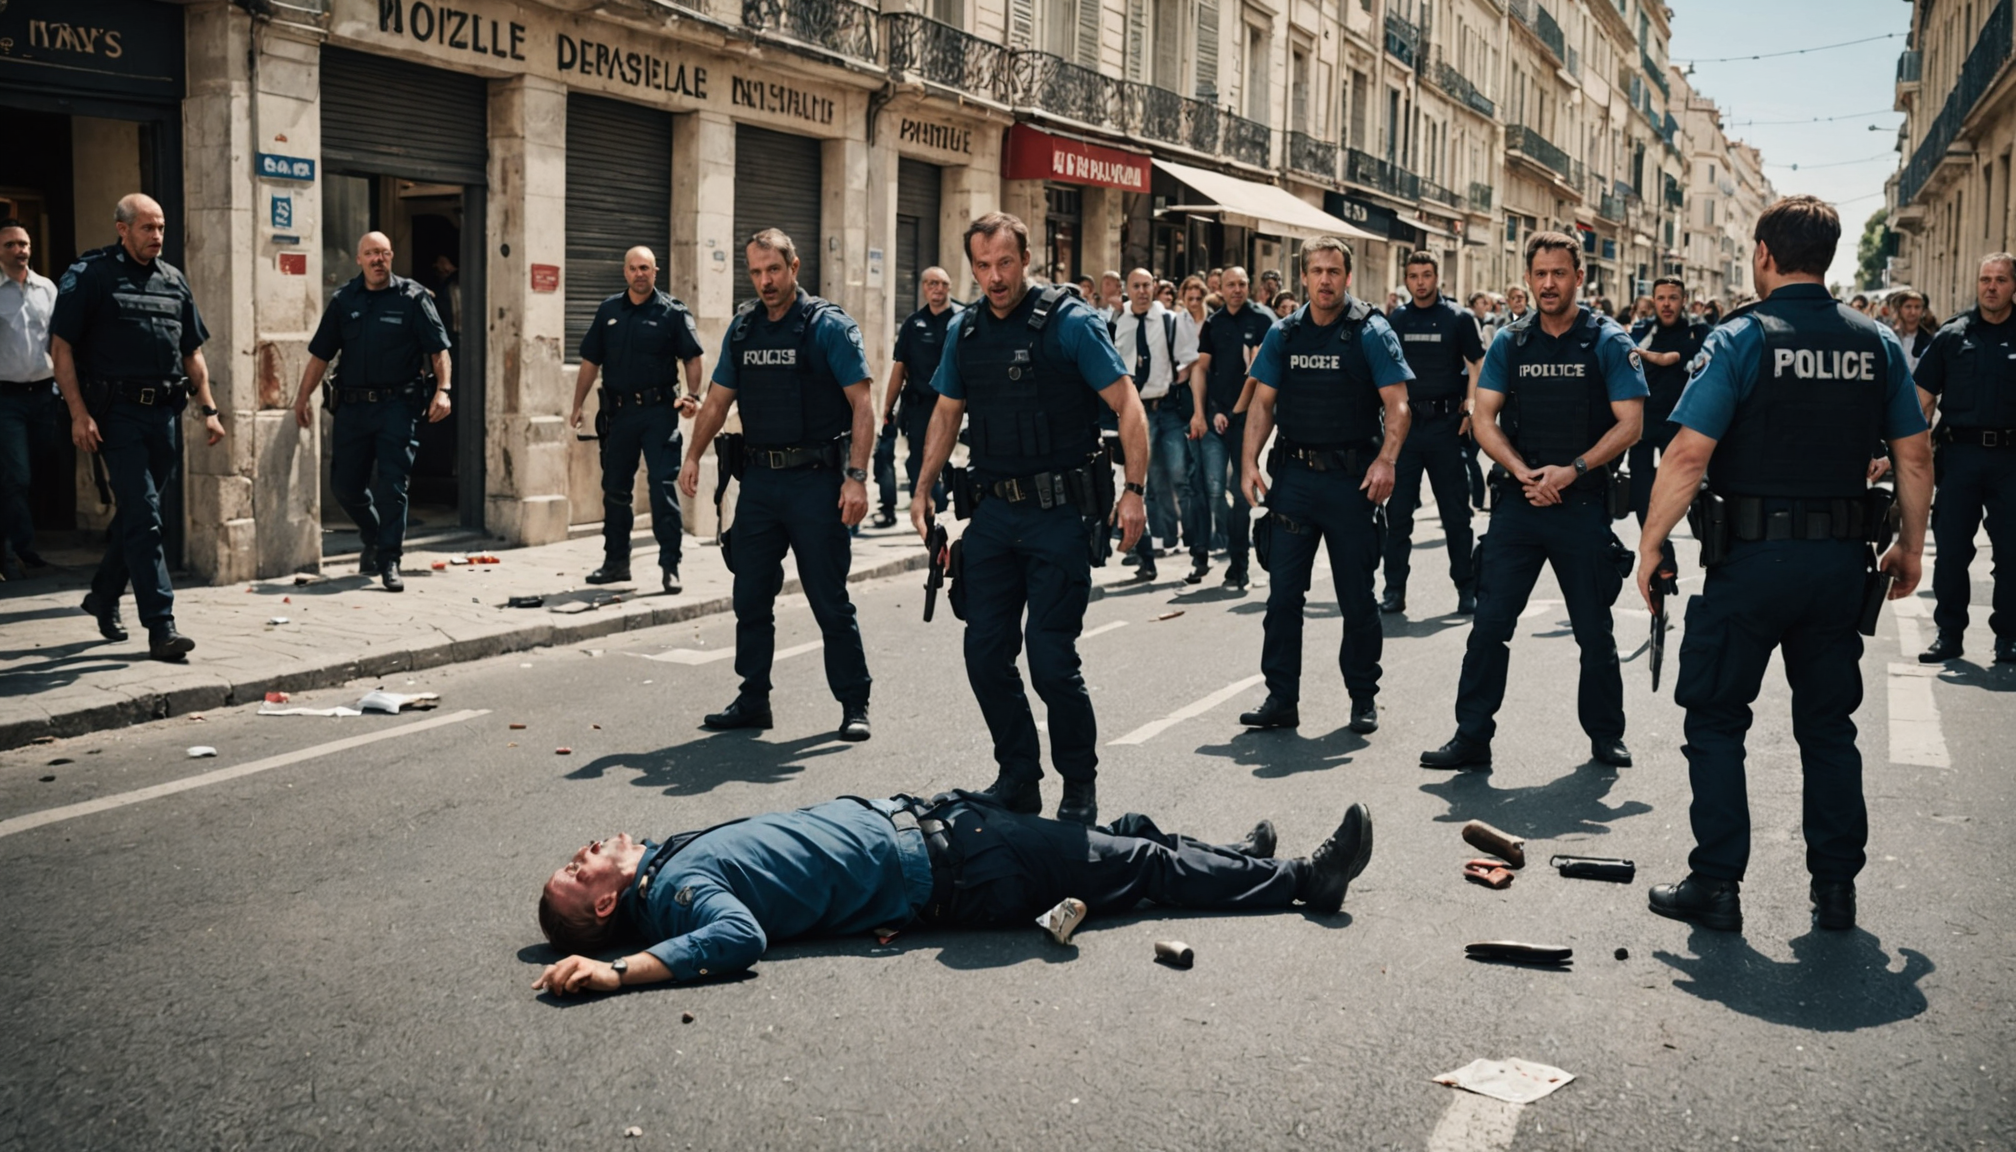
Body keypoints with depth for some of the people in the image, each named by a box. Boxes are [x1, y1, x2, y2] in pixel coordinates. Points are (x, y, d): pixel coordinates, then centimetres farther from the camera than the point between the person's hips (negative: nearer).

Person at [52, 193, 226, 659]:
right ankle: (160, 626, -11)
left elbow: (192, 353, 19)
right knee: (143, 516, -10)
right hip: (118, 413, -6)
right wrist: (79, 414, -13)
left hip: (164, 412, 6)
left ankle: (103, 594, 35)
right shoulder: (90, 275, -3)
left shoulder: (173, 280, 14)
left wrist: (208, 409, 10)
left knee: (137, 513, 15)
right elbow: (61, 348, -5)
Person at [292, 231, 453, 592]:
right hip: (353, 404, 4)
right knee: (344, 483, 9)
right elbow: (320, 353, 12)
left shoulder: (412, 297, 0)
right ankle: (372, 538, 34)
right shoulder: (343, 300, 9)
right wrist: (303, 397, 9)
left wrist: (442, 390, -15)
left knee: (393, 484, -6)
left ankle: (389, 560, 1)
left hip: (398, 404, -4)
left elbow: (438, 349, -3)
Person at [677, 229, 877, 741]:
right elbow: (718, 399, 18)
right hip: (759, 480, 6)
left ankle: (854, 705, 11)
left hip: (816, 481, -6)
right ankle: (752, 700, 21)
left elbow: (862, 405, -11)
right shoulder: (742, 329, 11)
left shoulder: (828, 326, -6)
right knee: (751, 597, 9)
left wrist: (856, 477, -19)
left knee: (830, 601, 0)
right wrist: (693, 456, 6)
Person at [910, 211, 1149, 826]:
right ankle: (1018, 777, 22)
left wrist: (1134, 490, -15)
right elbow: (946, 413, 22)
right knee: (985, 654, 5)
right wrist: (923, 488, 14)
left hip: (1059, 514, -6)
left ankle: (1080, 786, 13)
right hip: (992, 512, 6)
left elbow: (1126, 404, -8)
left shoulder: (1068, 322, -7)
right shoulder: (968, 332, 10)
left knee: (1050, 659, -6)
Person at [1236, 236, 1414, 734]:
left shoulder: (1371, 333, -3)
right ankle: (1281, 698, 11)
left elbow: (1397, 404, -9)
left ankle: (1363, 698, 18)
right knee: (1283, 591, 3)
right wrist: (1249, 461, -4)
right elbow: (1263, 403, 8)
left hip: (1352, 477, -3)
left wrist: (1386, 460, -24)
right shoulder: (1284, 334, 8)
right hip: (1293, 475, 3)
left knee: (1357, 596, 6)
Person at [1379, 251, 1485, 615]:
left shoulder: (1458, 318, 0)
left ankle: (1467, 588, 11)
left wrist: (1470, 408, -11)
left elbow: (1477, 364, 0)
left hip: (1446, 422, -3)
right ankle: (1394, 590, 10)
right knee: (1397, 510, 3)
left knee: (1455, 511, 3)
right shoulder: (1395, 320, 9)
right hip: (1404, 422, 3)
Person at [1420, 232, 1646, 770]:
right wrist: (1523, 472, -11)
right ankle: (1471, 737, 5)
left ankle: (1606, 736, 24)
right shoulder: (1510, 342, 7)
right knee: (1490, 621, -2)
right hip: (1519, 502, 2)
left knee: (1594, 630, 8)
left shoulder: (1608, 341, -1)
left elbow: (1630, 423, -5)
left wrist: (1572, 470, -16)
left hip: (1584, 504, -2)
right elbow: (1483, 418, 4)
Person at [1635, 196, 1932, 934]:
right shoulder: (1875, 343, 5)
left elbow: (1689, 453, -17)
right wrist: (1911, 545, 18)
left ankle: (1716, 886, 8)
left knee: (1716, 719, 7)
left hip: (1752, 559, -5)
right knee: (1828, 724, 15)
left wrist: (1650, 545, -9)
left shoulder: (1742, 339, -9)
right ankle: (1835, 887, 20)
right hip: (1842, 560, 5)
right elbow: (1915, 454, 8)